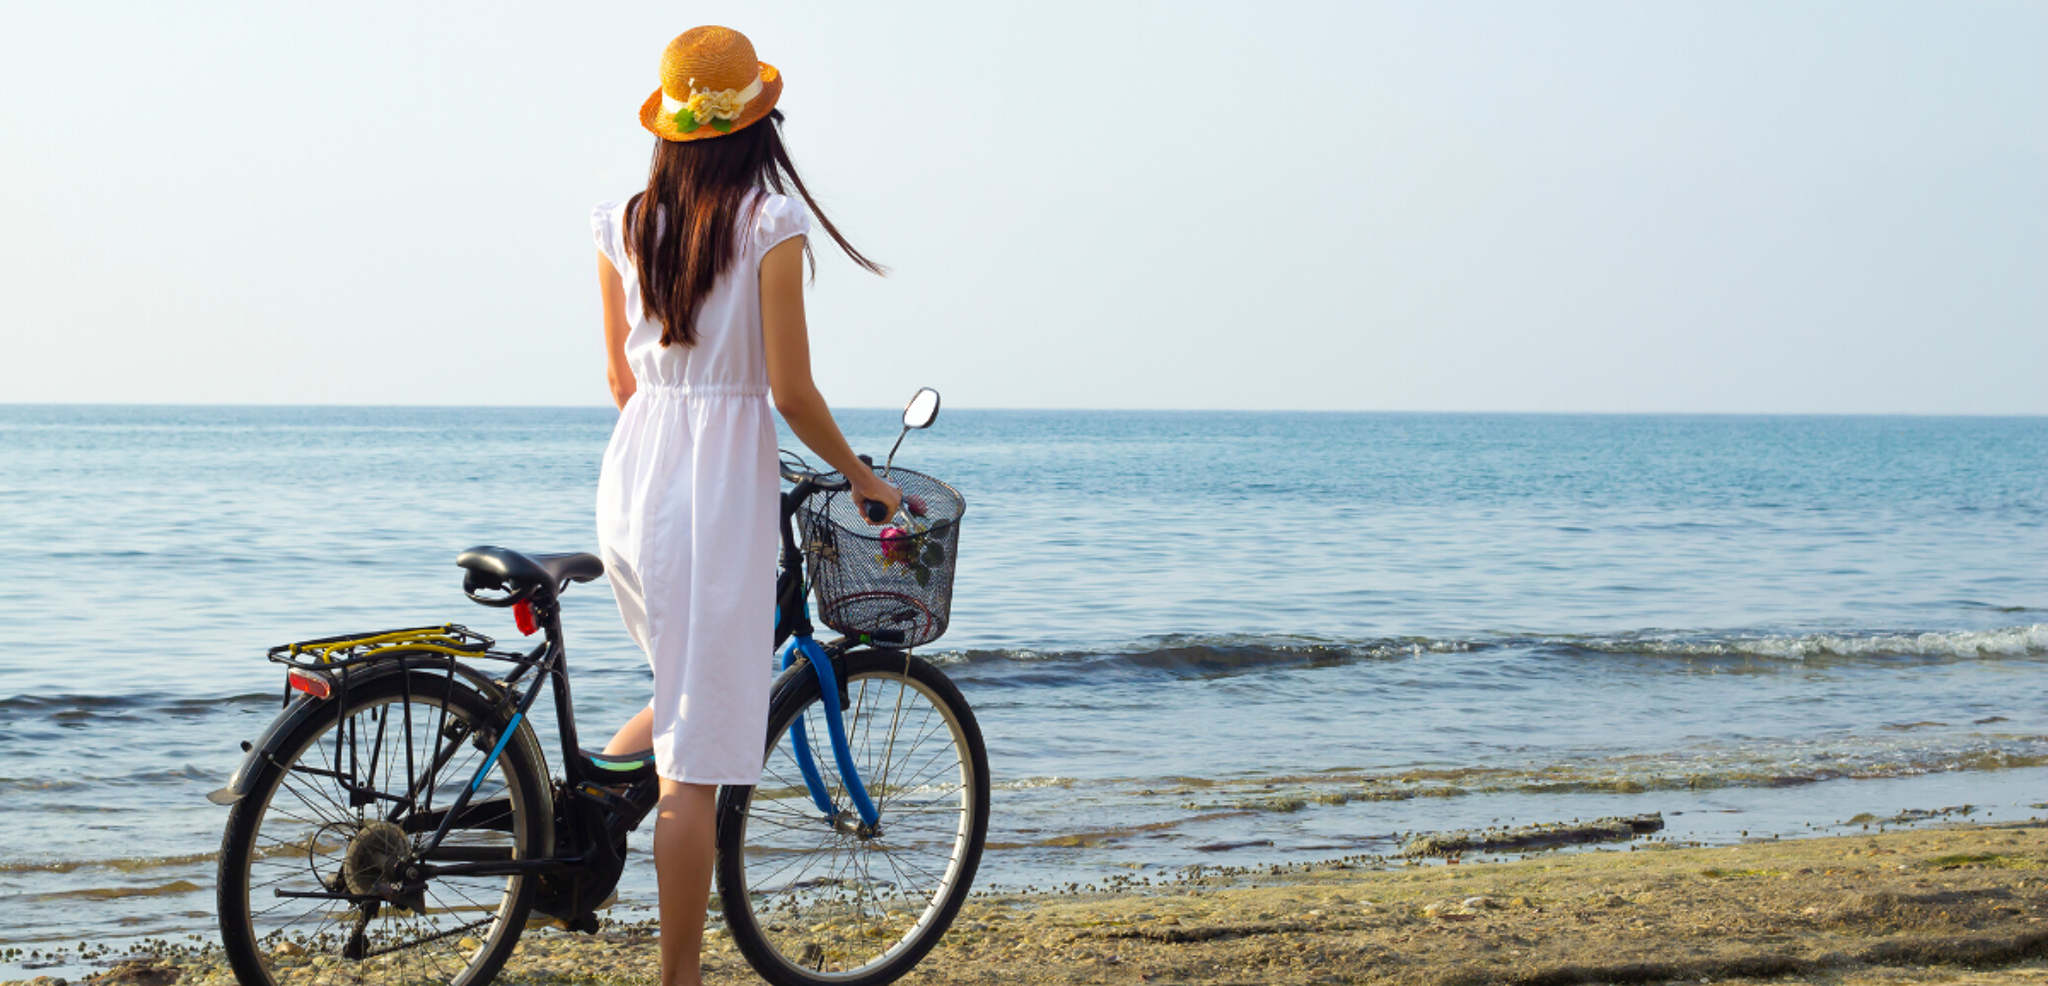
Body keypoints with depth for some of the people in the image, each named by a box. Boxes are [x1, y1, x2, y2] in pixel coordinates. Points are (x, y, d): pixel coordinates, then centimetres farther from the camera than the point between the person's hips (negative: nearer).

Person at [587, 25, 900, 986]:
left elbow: (621, 379, 14)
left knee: (693, 696, 28)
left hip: (630, 475, 6)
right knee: (694, 762, -2)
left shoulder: (623, 225, 7)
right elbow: (790, 391, -10)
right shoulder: (771, 223, -9)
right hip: (721, 485, -6)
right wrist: (859, 476, 6)